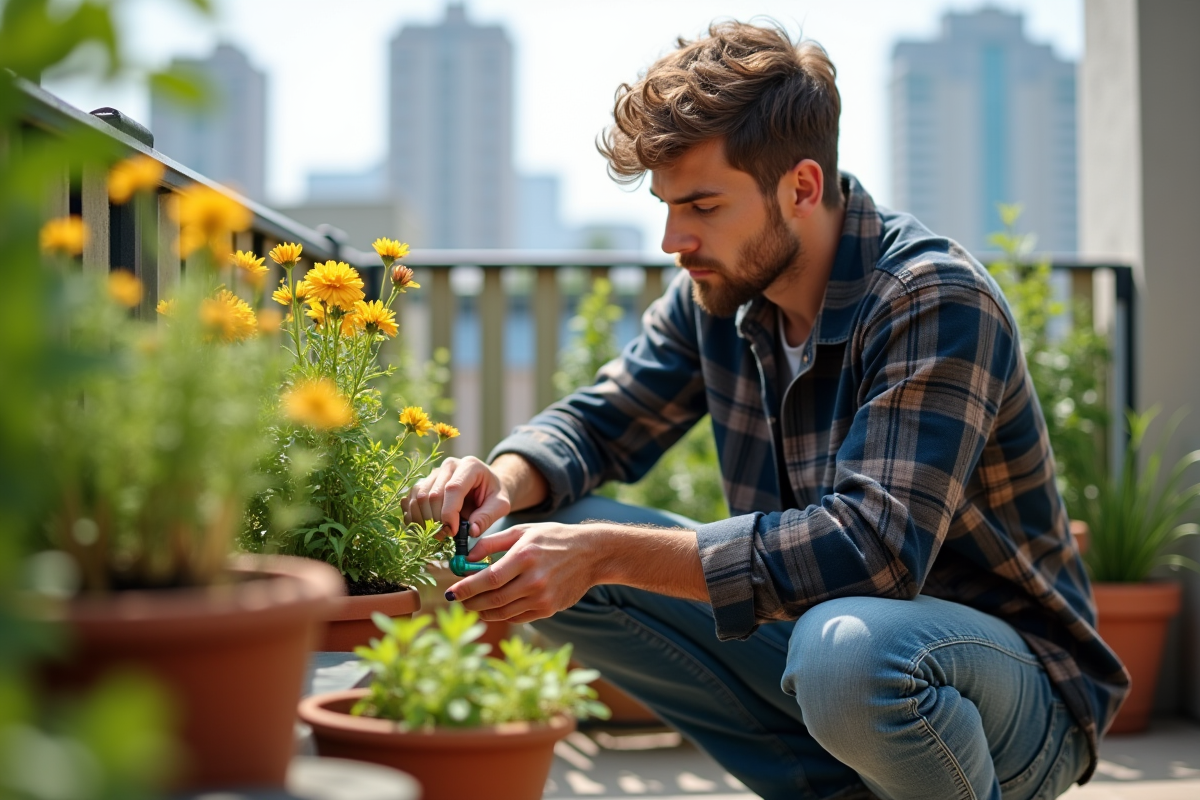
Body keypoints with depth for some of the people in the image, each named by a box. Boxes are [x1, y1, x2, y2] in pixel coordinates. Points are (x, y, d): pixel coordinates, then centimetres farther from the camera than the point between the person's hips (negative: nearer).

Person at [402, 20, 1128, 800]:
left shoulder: (936, 303, -23)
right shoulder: (718, 291, -1)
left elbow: (875, 546, -33)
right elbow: (600, 421, 8)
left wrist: (608, 554, -36)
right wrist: (508, 479, -16)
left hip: (1017, 687, -6)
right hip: (815, 635, 7)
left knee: (845, 644, -41)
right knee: (541, 540, -6)